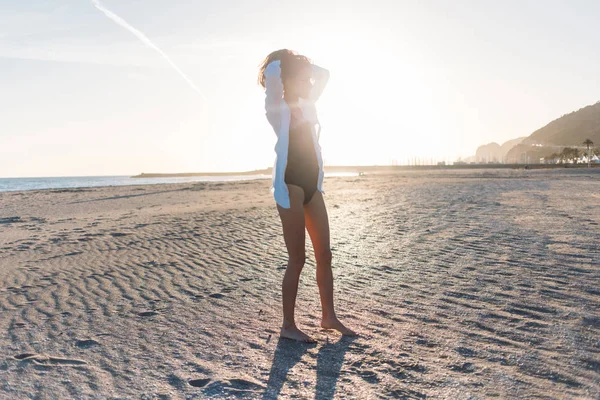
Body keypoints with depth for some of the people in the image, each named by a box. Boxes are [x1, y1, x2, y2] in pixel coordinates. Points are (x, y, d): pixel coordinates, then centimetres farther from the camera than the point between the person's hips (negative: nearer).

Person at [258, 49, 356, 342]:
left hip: (312, 185, 8)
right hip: (290, 186, -8)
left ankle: (329, 316, 23)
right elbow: (272, 72, -20)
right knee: (297, 259, -4)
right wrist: (286, 60, 1)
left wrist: (300, 63, 17)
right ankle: (288, 325, 10)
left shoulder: (305, 105, 17)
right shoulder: (277, 108, -4)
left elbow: (324, 74, 26)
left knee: (324, 254, 9)